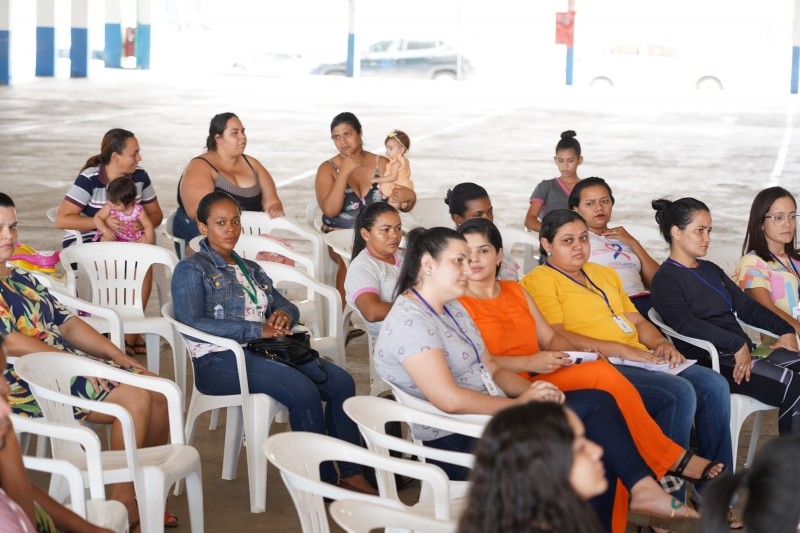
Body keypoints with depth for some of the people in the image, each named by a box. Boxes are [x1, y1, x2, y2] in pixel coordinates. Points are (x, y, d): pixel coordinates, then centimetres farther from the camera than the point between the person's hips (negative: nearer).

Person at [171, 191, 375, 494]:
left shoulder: (251, 269, 25)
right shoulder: (191, 270, 2)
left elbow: (287, 305, 26)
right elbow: (192, 324, -14)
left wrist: (284, 315, -2)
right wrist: (256, 330, -18)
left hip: (264, 351, 7)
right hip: (220, 361, -7)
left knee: (341, 382, -15)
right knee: (304, 392, -29)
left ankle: (350, 473, -13)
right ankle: (324, 482, -19)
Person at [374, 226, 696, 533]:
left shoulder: (452, 309, 14)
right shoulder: (410, 321, -18)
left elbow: (492, 370, 14)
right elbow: (449, 400, -26)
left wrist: (532, 391, -5)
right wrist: (519, 403, -16)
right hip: (457, 443, -10)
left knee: (596, 402, -2)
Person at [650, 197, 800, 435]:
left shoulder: (710, 270, 25)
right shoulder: (666, 279, -2)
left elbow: (746, 306, 21)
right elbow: (685, 324, -18)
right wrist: (736, 344, -24)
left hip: (742, 351, 8)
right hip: (709, 361, -8)